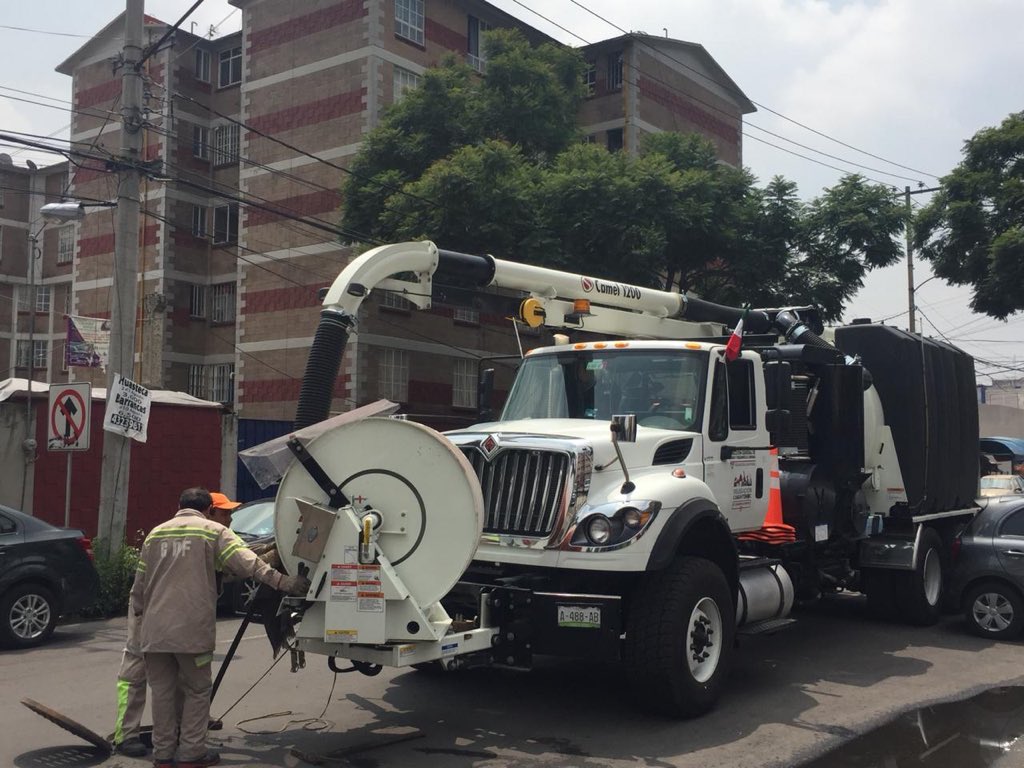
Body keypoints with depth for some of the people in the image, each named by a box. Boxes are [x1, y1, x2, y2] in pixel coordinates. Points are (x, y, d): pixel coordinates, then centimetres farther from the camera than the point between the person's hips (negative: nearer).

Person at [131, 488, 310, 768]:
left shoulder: (156, 533, 17)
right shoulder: (213, 531, 3)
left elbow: (139, 585, 17)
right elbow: (248, 563, -10)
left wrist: (141, 616, 30)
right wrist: (284, 582, -13)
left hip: (155, 629, 4)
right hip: (192, 629, -4)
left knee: (162, 691, 13)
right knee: (197, 691, 9)